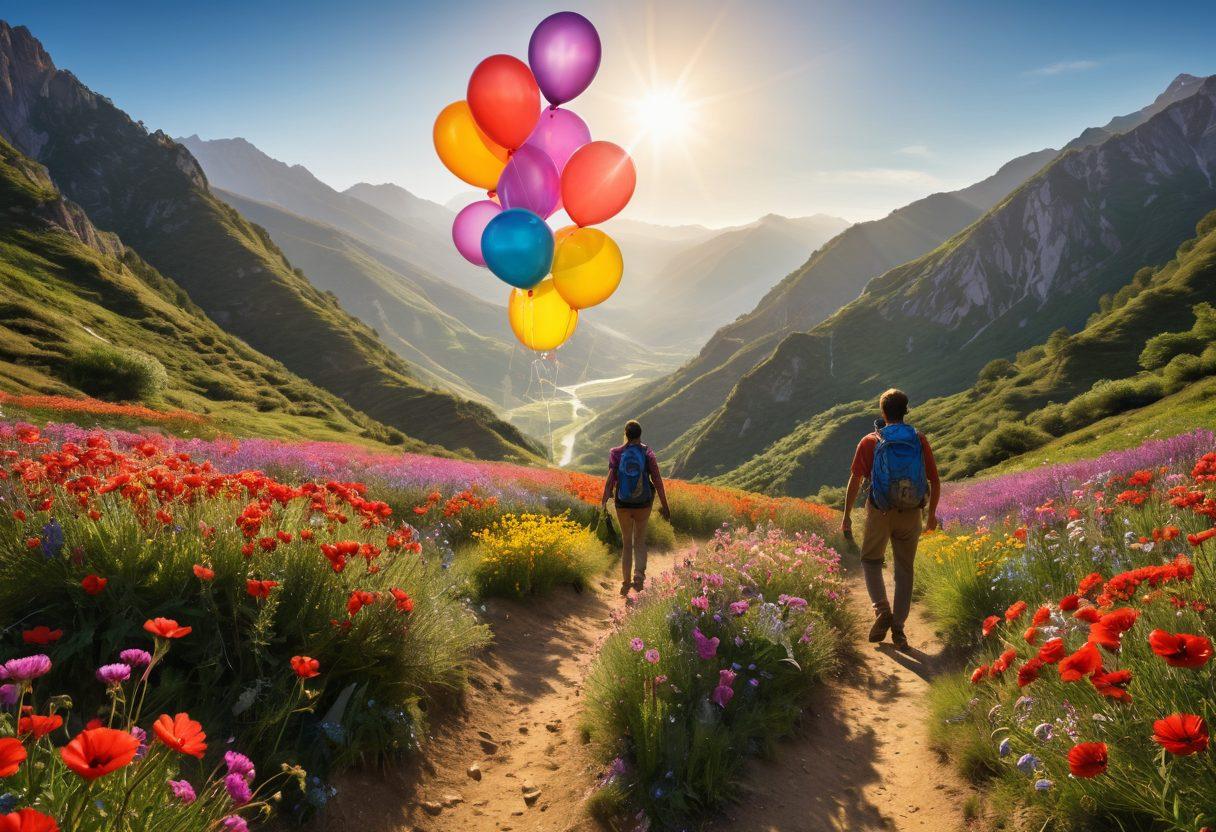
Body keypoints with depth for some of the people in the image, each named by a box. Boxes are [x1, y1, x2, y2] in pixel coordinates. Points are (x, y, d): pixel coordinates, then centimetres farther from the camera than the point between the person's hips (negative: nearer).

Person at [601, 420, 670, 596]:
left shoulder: (616, 454, -7)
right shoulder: (648, 453, -6)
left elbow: (610, 480, -14)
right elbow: (657, 481, -7)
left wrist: (604, 503, -12)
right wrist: (664, 506, 0)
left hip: (623, 504, 0)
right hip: (643, 504, 0)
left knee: (626, 543, 15)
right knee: (640, 542, 15)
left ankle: (626, 582, 14)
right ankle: (639, 574, -8)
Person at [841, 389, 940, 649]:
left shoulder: (869, 442, -5)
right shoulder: (919, 440, 1)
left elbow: (855, 480, -7)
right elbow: (935, 481, 3)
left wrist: (846, 515, 2)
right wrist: (932, 513, 16)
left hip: (879, 513, -2)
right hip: (911, 514, 2)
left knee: (871, 561, 18)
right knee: (904, 570, 13)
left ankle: (882, 610, -2)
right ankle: (898, 628, 12)